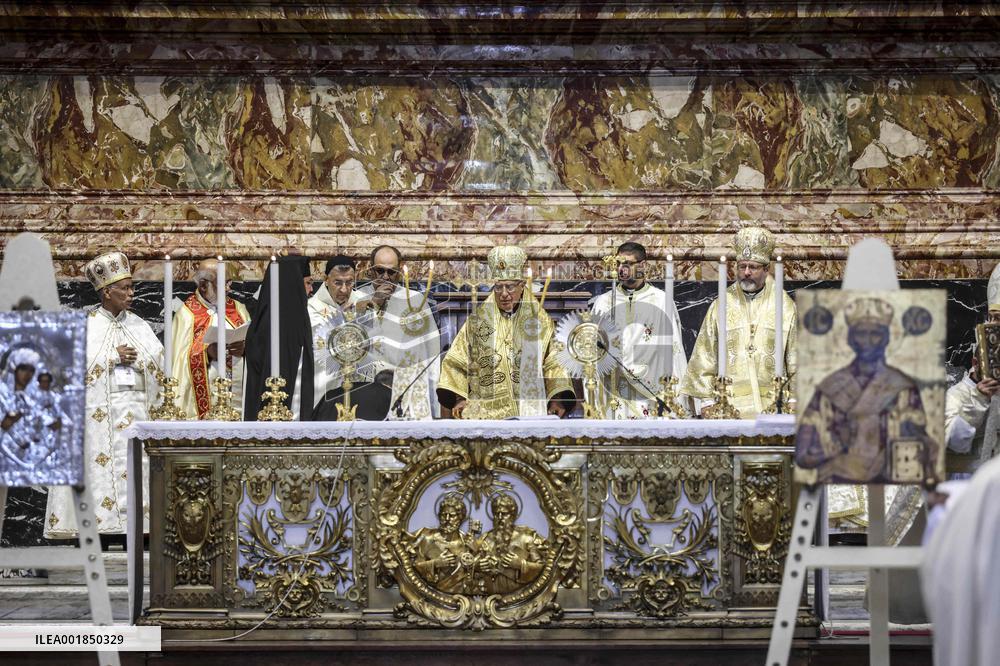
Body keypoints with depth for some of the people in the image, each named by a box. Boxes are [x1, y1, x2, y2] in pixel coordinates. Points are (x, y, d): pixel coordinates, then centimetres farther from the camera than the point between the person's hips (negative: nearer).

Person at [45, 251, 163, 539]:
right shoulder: (86, 326, 3)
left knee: (137, 469, -5)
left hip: (136, 408, 4)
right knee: (100, 471, -9)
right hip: (99, 414, -4)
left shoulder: (138, 326, 15)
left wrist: (134, 358, -7)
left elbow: (159, 362, 10)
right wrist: (115, 357, -9)